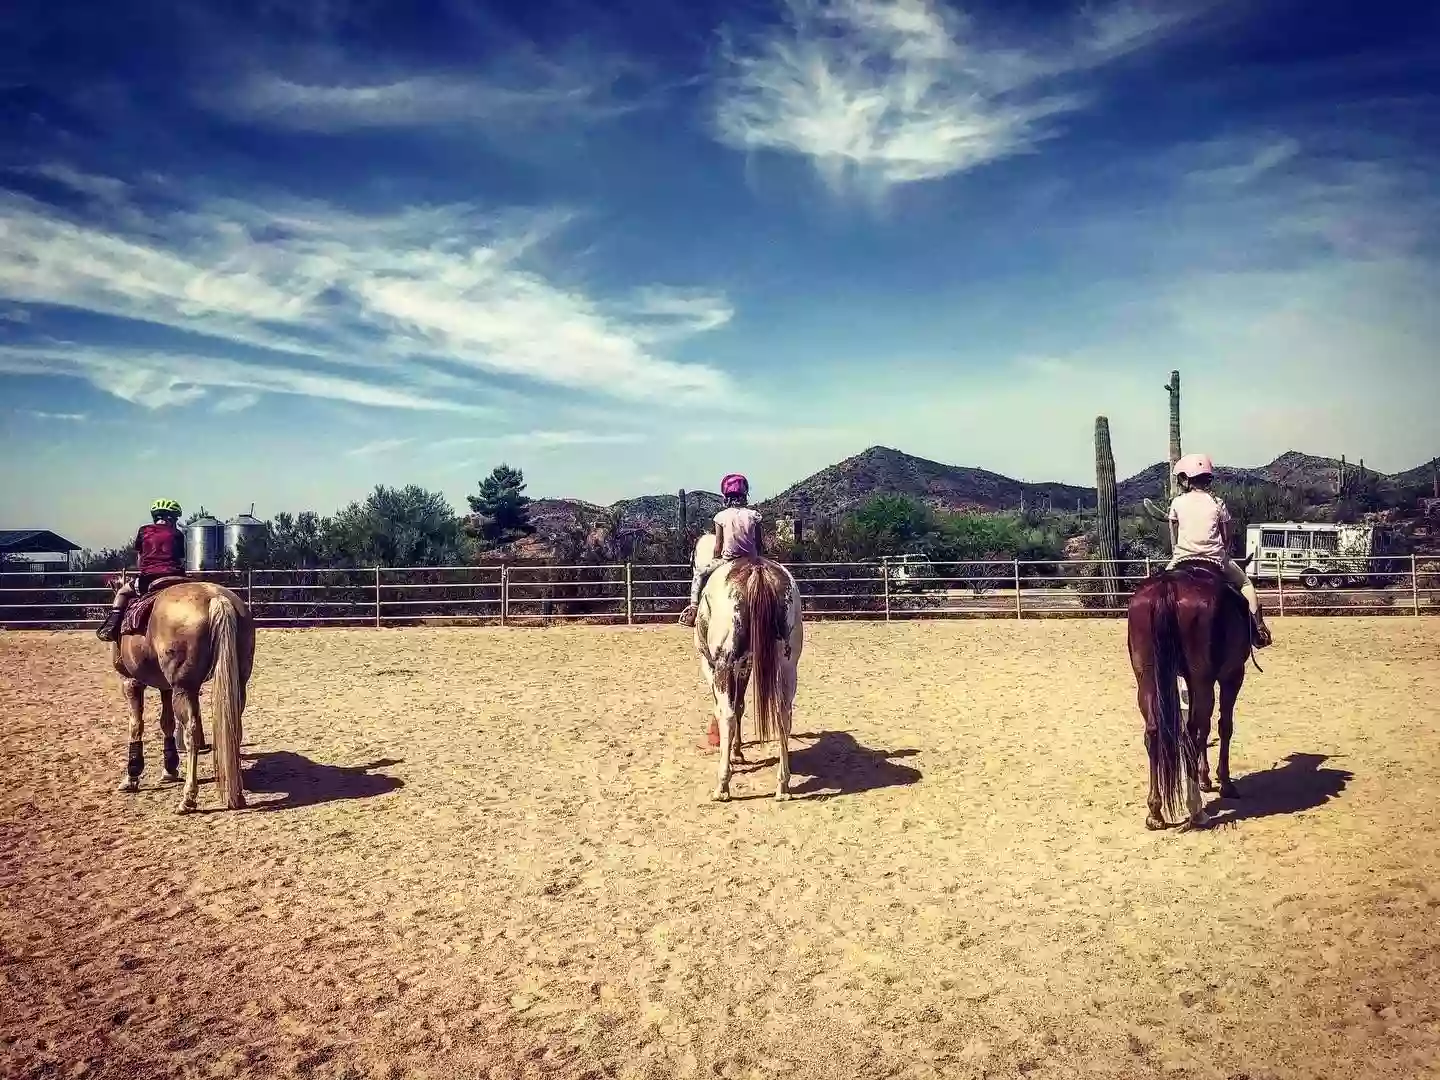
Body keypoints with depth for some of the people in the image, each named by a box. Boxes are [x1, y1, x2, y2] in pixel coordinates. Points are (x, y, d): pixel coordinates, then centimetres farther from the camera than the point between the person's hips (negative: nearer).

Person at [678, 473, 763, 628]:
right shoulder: (753, 515, -1)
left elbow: (718, 547, -3)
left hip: (727, 560, -1)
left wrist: (714, 562, 12)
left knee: (700, 573, 21)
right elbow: (759, 545, 1)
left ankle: (694, 607, 12)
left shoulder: (721, 516, -5)